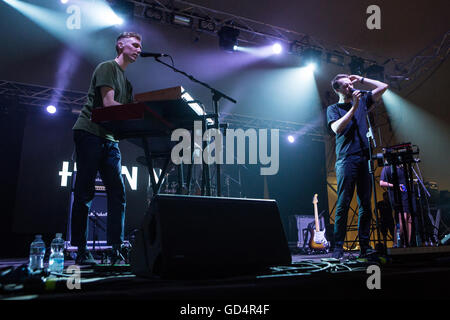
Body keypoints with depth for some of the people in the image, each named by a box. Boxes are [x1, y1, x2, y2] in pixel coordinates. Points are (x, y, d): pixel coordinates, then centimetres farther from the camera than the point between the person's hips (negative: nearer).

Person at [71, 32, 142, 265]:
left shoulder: (127, 81, 23)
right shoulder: (107, 67, -1)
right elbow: (108, 104, -15)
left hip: (110, 139, 8)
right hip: (89, 133, -8)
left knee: (117, 193, -1)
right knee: (85, 192, -6)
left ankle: (115, 251, 1)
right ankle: (80, 251, 1)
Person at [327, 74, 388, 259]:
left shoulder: (362, 101, 20)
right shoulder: (333, 109, 7)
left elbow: (383, 87, 23)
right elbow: (337, 128, -10)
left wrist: (361, 79, 17)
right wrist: (354, 108, -9)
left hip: (364, 158, 4)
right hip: (346, 160, -4)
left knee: (366, 205, 2)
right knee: (343, 205, -8)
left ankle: (364, 246, 8)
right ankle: (338, 247, -4)